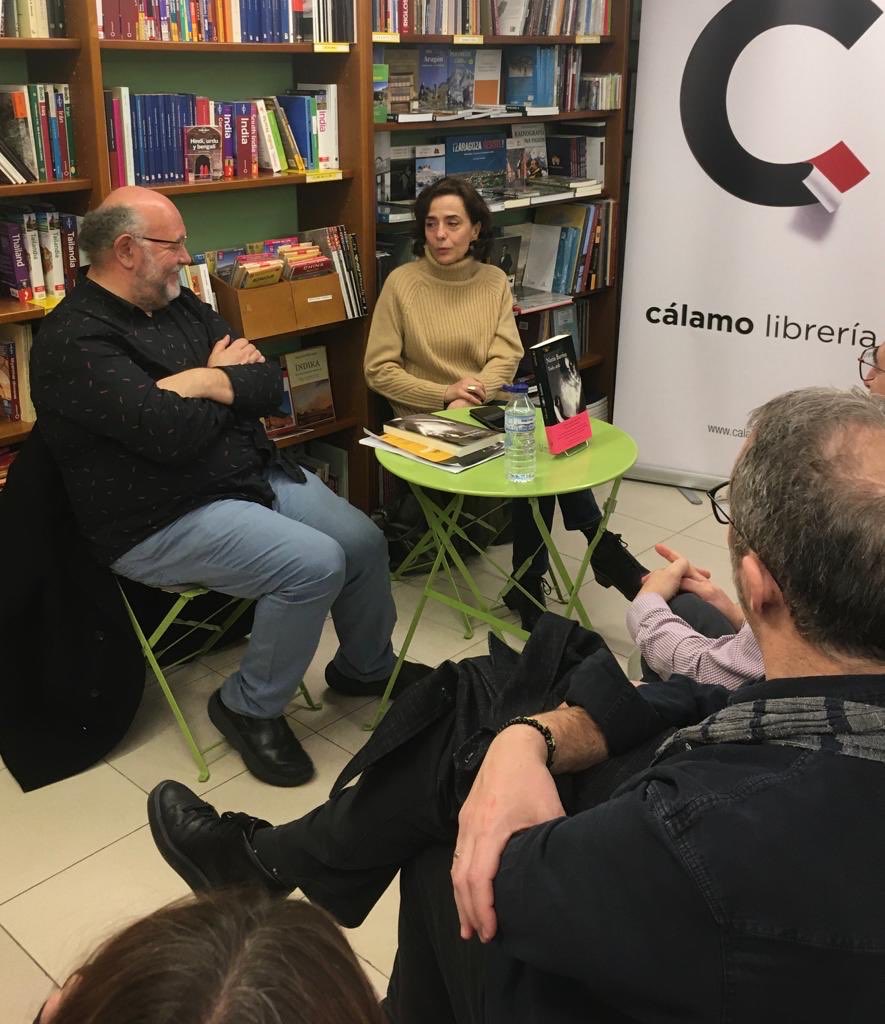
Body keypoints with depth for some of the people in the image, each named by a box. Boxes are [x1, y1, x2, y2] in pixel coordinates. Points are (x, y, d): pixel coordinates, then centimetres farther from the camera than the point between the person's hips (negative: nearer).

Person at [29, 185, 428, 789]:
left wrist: (207, 382, -17)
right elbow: (171, 434, -27)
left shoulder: (181, 305, 9)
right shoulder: (76, 340, -17)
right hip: (163, 519, -8)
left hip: (258, 475, 9)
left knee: (365, 543, 0)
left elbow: (270, 387, 4)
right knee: (315, 564, -25)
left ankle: (366, 666, 28)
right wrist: (229, 382, -7)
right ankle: (250, 708, -1)